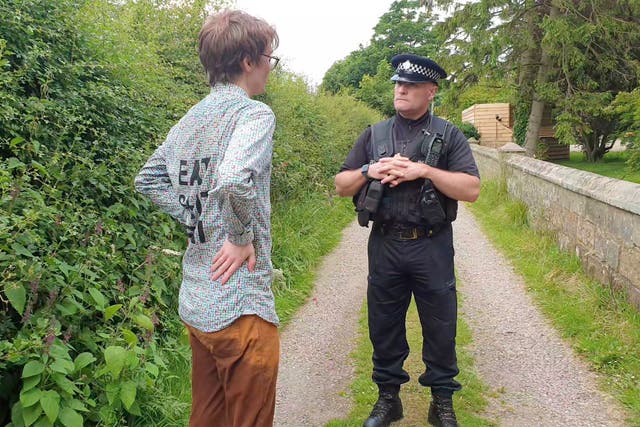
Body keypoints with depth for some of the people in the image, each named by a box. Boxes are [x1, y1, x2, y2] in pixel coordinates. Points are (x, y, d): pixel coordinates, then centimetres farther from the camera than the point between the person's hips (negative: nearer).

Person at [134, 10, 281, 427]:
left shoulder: (189, 119, 9)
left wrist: (198, 219, 10)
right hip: (239, 304, -8)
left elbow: (148, 180, 17)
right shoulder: (254, 113, -15)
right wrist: (241, 236, -17)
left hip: (196, 299, 8)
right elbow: (234, 182, -33)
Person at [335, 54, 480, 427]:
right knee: (384, 325, 13)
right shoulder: (374, 135, 9)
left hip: (432, 248, -2)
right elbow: (341, 186, 8)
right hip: (384, 246, 3)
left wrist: (425, 170, -19)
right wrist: (369, 171, -11)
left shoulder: (448, 136, 0)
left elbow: (471, 190, -10)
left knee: (440, 327, 9)